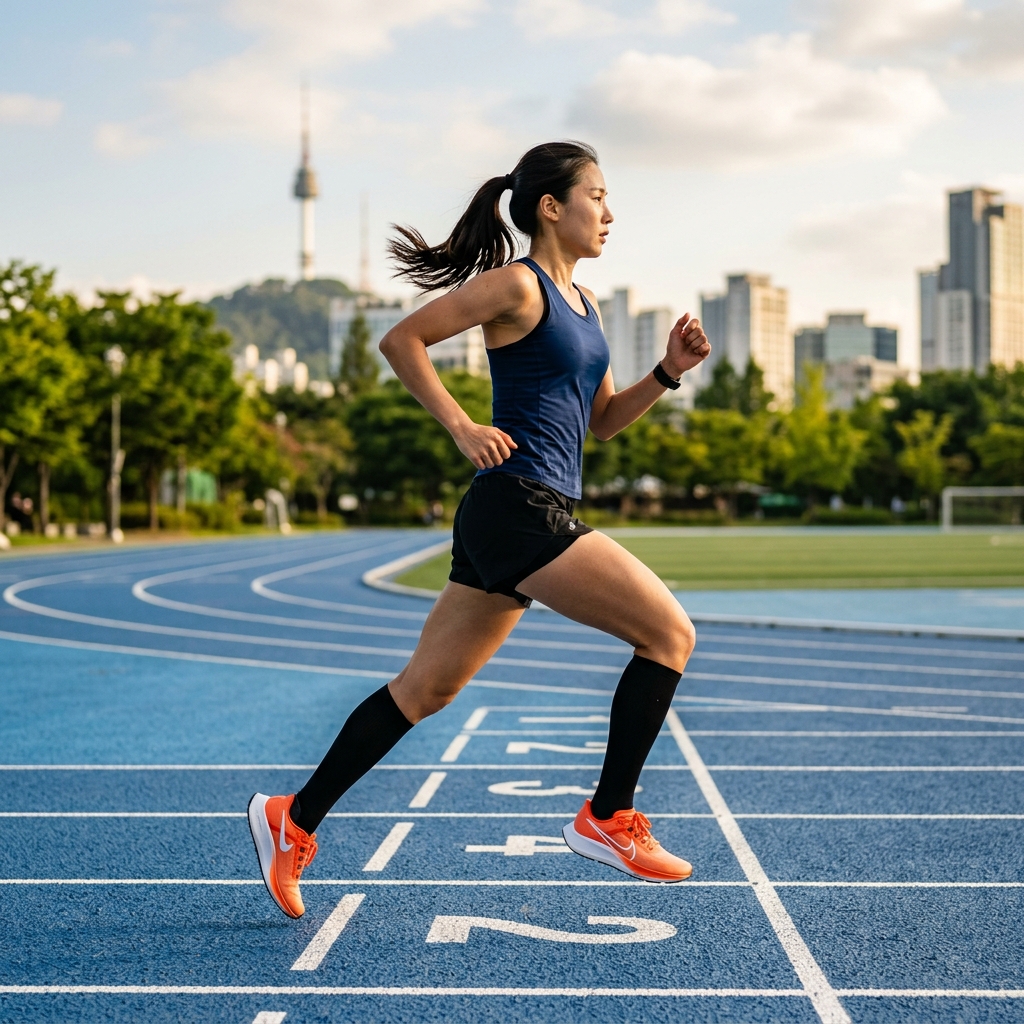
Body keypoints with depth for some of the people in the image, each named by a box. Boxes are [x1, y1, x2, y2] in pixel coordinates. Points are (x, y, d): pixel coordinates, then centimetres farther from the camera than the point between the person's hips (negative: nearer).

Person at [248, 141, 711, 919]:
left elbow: (603, 419, 24)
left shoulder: (582, 302, 19)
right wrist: (462, 429, -13)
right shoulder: (517, 285, -7)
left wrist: (669, 372, 10)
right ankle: (608, 819, 0)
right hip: (518, 508, -9)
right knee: (670, 632, -8)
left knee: (427, 688, 11)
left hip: (537, 516, 9)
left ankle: (295, 820, 18)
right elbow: (402, 340, -7)